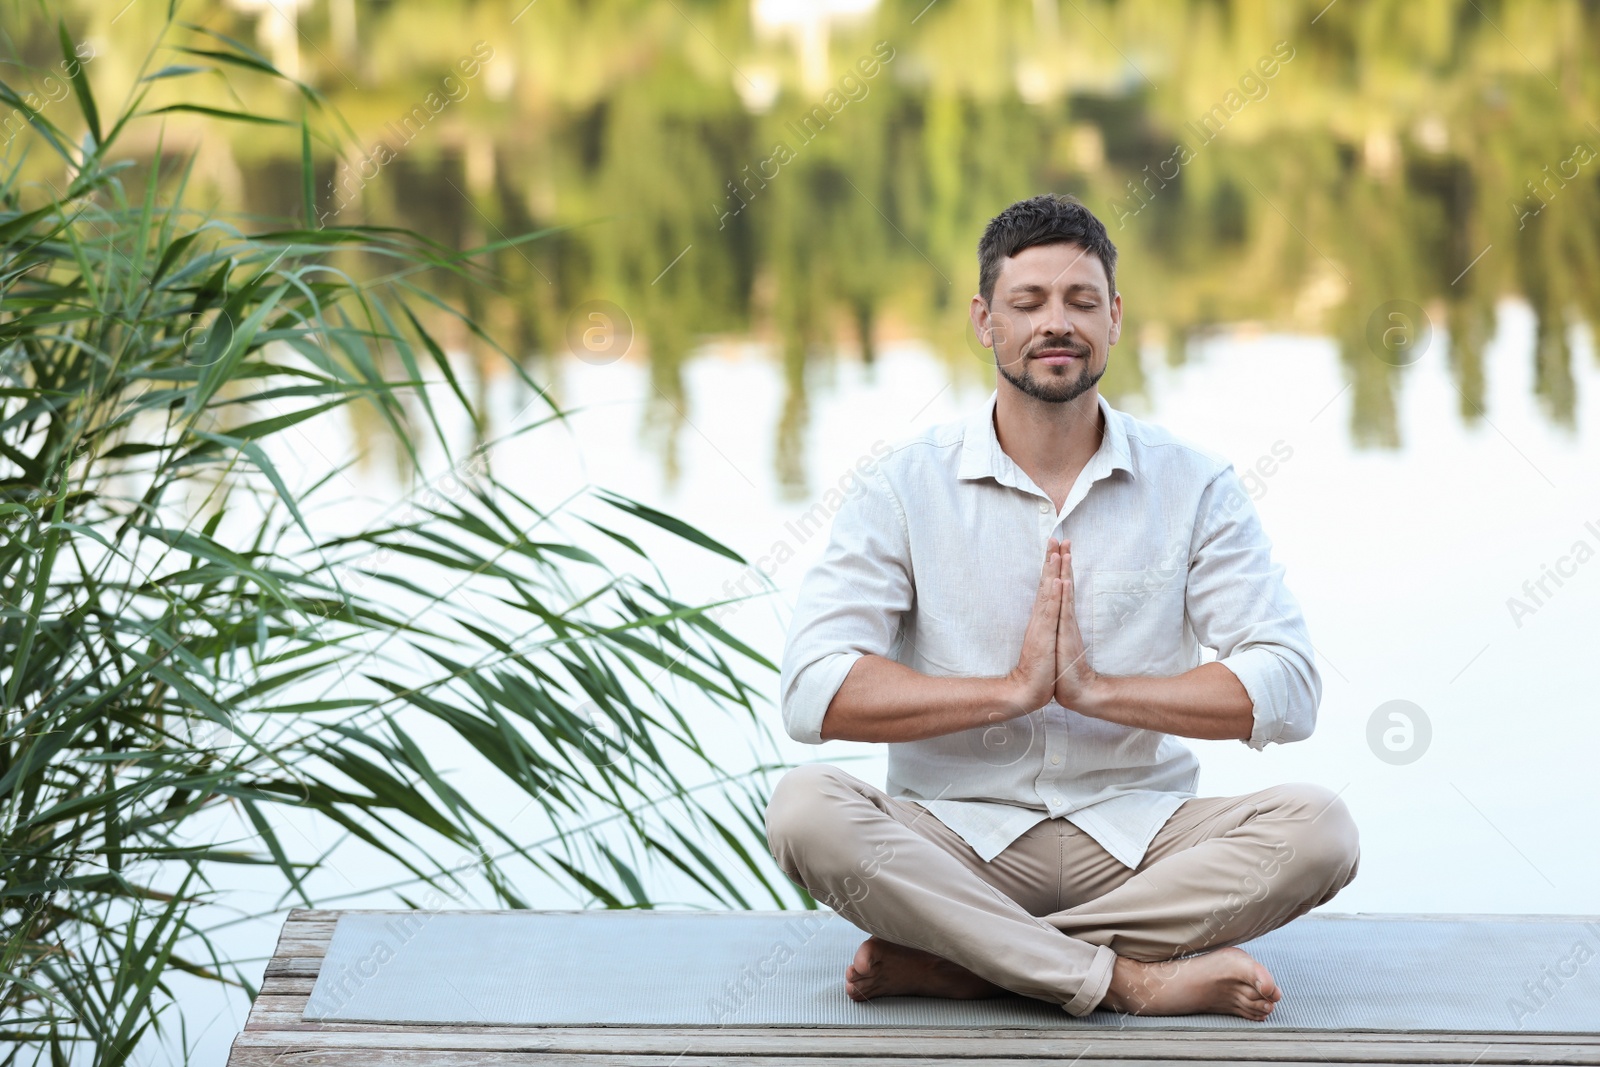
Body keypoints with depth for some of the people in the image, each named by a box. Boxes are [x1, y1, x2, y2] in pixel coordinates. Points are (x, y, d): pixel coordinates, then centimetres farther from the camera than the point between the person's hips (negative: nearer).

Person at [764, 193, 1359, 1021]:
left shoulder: (1195, 487, 5)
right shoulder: (906, 488, 1)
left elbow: (1288, 690, -4)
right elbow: (813, 693, -10)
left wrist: (1097, 688, -14)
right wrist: (1013, 690, -15)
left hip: (1139, 836, 2)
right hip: (957, 839, -1)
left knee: (1318, 827, -27)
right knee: (805, 809, -31)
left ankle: (948, 963, -27)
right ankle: (1133, 978, -30)